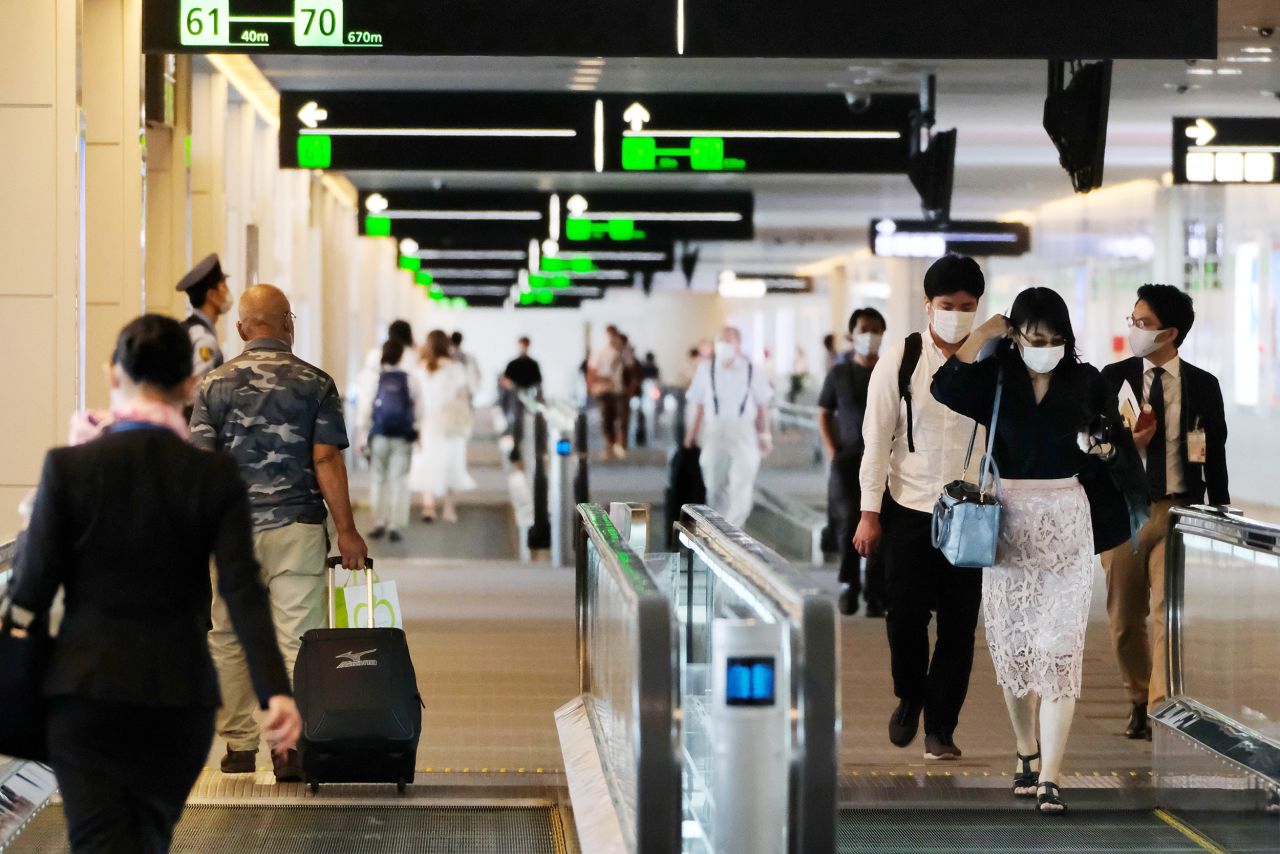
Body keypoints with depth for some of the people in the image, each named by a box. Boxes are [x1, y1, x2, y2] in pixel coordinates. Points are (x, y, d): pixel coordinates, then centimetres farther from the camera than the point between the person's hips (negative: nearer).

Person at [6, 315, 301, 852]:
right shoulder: (216, 477, -5)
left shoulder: (69, 467, -8)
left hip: (87, 690, -2)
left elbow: (32, 590, -7)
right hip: (180, 696, 2)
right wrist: (275, 691, -20)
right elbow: (243, 591, -15)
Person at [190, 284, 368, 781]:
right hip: (297, 526, -1)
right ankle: (291, 746, -6)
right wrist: (346, 530, -2)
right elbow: (327, 460, -6)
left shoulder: (215, 384, 2)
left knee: (230, 640, 12)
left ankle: (238, 746, 15)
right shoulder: (315, 383, -1)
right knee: (296, 638, -1)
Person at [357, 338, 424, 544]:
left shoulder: (372, 379, -6)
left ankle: (379, 523, 14)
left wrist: (361, 437, 2)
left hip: (379, 436, 0)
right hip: (403, 437, 0)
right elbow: (419, 411, 0)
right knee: (399, 481, 4)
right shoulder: (412, 379, -4)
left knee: (379, 479, 13)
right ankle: (395, 527, 1)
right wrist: (417, 433, 16)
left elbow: (364, 411, -5)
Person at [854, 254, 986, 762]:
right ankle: (909, 698, 25)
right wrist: (869, 512, -4)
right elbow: (877, 438, 0)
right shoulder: (899, 361, -2)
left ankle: (940, 728, 15)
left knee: (959, 624, 2)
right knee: (904, 614, -3)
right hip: (909, 509, 0)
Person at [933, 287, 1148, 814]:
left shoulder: (1085, 382, 2)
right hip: (1008, 521, 1)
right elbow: (945, 388, -19)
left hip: (1065, 522, -1)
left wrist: (1107, 446, -13)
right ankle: (1026, 751, 29)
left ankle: (1049, 777, -11)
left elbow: (1121, 444, 9)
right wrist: (982, 335, -14)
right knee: (1012, 643, 10)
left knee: (1058, 648, -7)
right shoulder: (995, 380, 0)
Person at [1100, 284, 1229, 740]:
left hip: (1179, 512, -2)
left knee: (1169, 613, -13)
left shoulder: (1203, 386, 1)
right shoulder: (1113, 378, 3)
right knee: (1125, 617, 8)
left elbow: (1216, 458, 6)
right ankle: (1139, 702, 27)